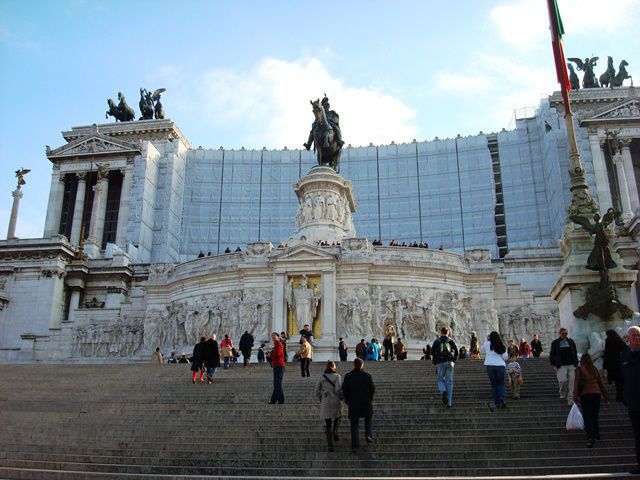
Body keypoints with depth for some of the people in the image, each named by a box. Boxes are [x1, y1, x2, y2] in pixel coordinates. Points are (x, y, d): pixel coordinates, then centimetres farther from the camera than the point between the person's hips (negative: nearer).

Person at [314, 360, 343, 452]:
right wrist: (341, 397, 2)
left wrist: (320, 400, 15)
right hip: (336, 401, -1)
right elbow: (338, 389, -17)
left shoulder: (321, 377, 3)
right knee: (337, 417, 29)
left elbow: (317, 390, 2)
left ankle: (330, 445, 0)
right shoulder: (337, 376, -5)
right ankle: (335, 431, 7)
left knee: (327, 424, 7)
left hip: (325, 403, 1)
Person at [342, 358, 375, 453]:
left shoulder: (348, 376, -6)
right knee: (369, 417, 28)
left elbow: (344, 390, -7)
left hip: (353, 403, 0)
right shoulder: (367, 376, -6)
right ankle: (368, 435, 11)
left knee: (354, 425, 10)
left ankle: (355, 446, 6)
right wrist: (370, 398, 11)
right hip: (365, 402, 0)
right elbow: (372, 389, -5)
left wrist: (347, 399, 8)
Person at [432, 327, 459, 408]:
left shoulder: (437, 341, 8)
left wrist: (435, 361, 10)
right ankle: (449, 402, 1)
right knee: (449, 382, 6)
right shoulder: (451, 340, 10)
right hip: (449, 362, 1)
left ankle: (443, 391, -19)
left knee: (440, 380, 13)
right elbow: (456, 351, -3)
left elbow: (432, 352, -4)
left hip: (440, 362, -1)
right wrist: (454, 360, 11)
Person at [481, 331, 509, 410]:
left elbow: (481, 349, 20)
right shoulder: (501, 345, 6)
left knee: (493, 384, 8)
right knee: (501, 383, 10)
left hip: (490, 365, -1)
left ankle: (497, 402, 4)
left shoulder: (487, 343, 2)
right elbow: (505, 357, 3)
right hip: (500, 365, 1)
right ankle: (501, 399, -13)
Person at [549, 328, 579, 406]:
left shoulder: (571, 342, 15)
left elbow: (575, 353, 20)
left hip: (571, 365, 3)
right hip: (561, 366, -3)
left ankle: (570, 400, 5)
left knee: (572, 382, -3)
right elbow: (552, 354, 7)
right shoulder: (555, 343, 7)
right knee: (563, 380, -20)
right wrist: (553, 364, -2)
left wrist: (576, 363, 13)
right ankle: (562, 394, 7)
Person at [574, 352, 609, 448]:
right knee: (595, 415, 19)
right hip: (596, 393, 4)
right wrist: (606, 395, 19)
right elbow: (601, 383, 12)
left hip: (585, 394, -4)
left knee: (587, 416, -4)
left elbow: (576, 383, -7)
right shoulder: (594, 369, 7)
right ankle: (596, 433, 28)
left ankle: (591, 437, -13)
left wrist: (575, 396, -4)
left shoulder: (579, 370, -4)